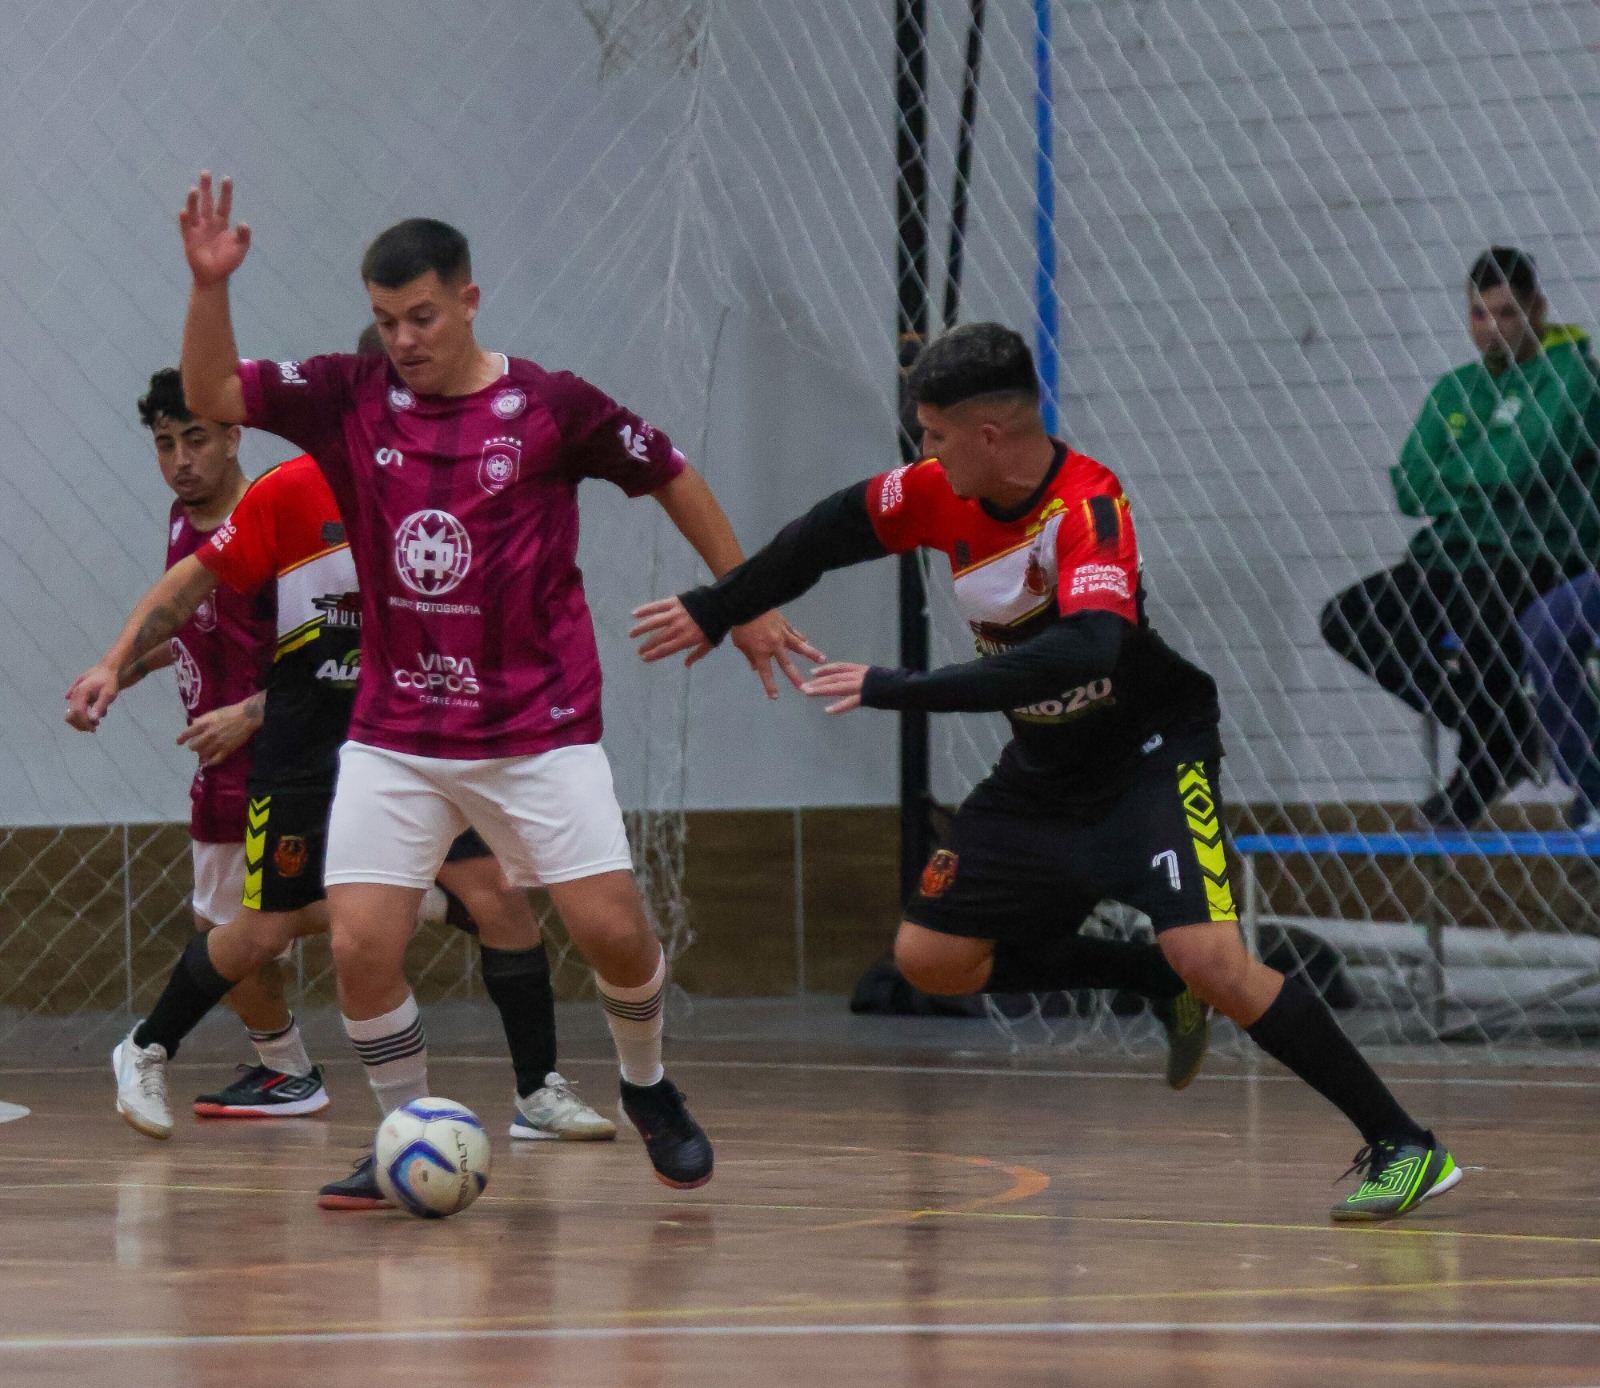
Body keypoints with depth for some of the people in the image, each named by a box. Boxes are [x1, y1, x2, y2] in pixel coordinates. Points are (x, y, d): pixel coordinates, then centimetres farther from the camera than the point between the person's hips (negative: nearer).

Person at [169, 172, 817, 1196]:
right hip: (394, 736, 2)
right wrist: (210, 286, -19)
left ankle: (650, 1088, 21)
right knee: (361, 946, -10)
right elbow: (211, 395, -3)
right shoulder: (351, 400, 1)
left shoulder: (552, 407, -5)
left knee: (612, 930, -8)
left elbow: (672, 478, 7)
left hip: (539, 729, -2)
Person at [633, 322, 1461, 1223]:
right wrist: (716, 610, 16)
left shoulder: (1090, 508, -29)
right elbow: (833, 533, 10)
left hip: (1152, 756, -8)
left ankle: (1404, 1147, -18)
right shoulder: (944, 493, -8)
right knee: (929, 959, 6)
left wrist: (900, 690, -44)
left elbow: (1082, 653, -44)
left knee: (1208, 959, -26)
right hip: (1044, 772, 8)